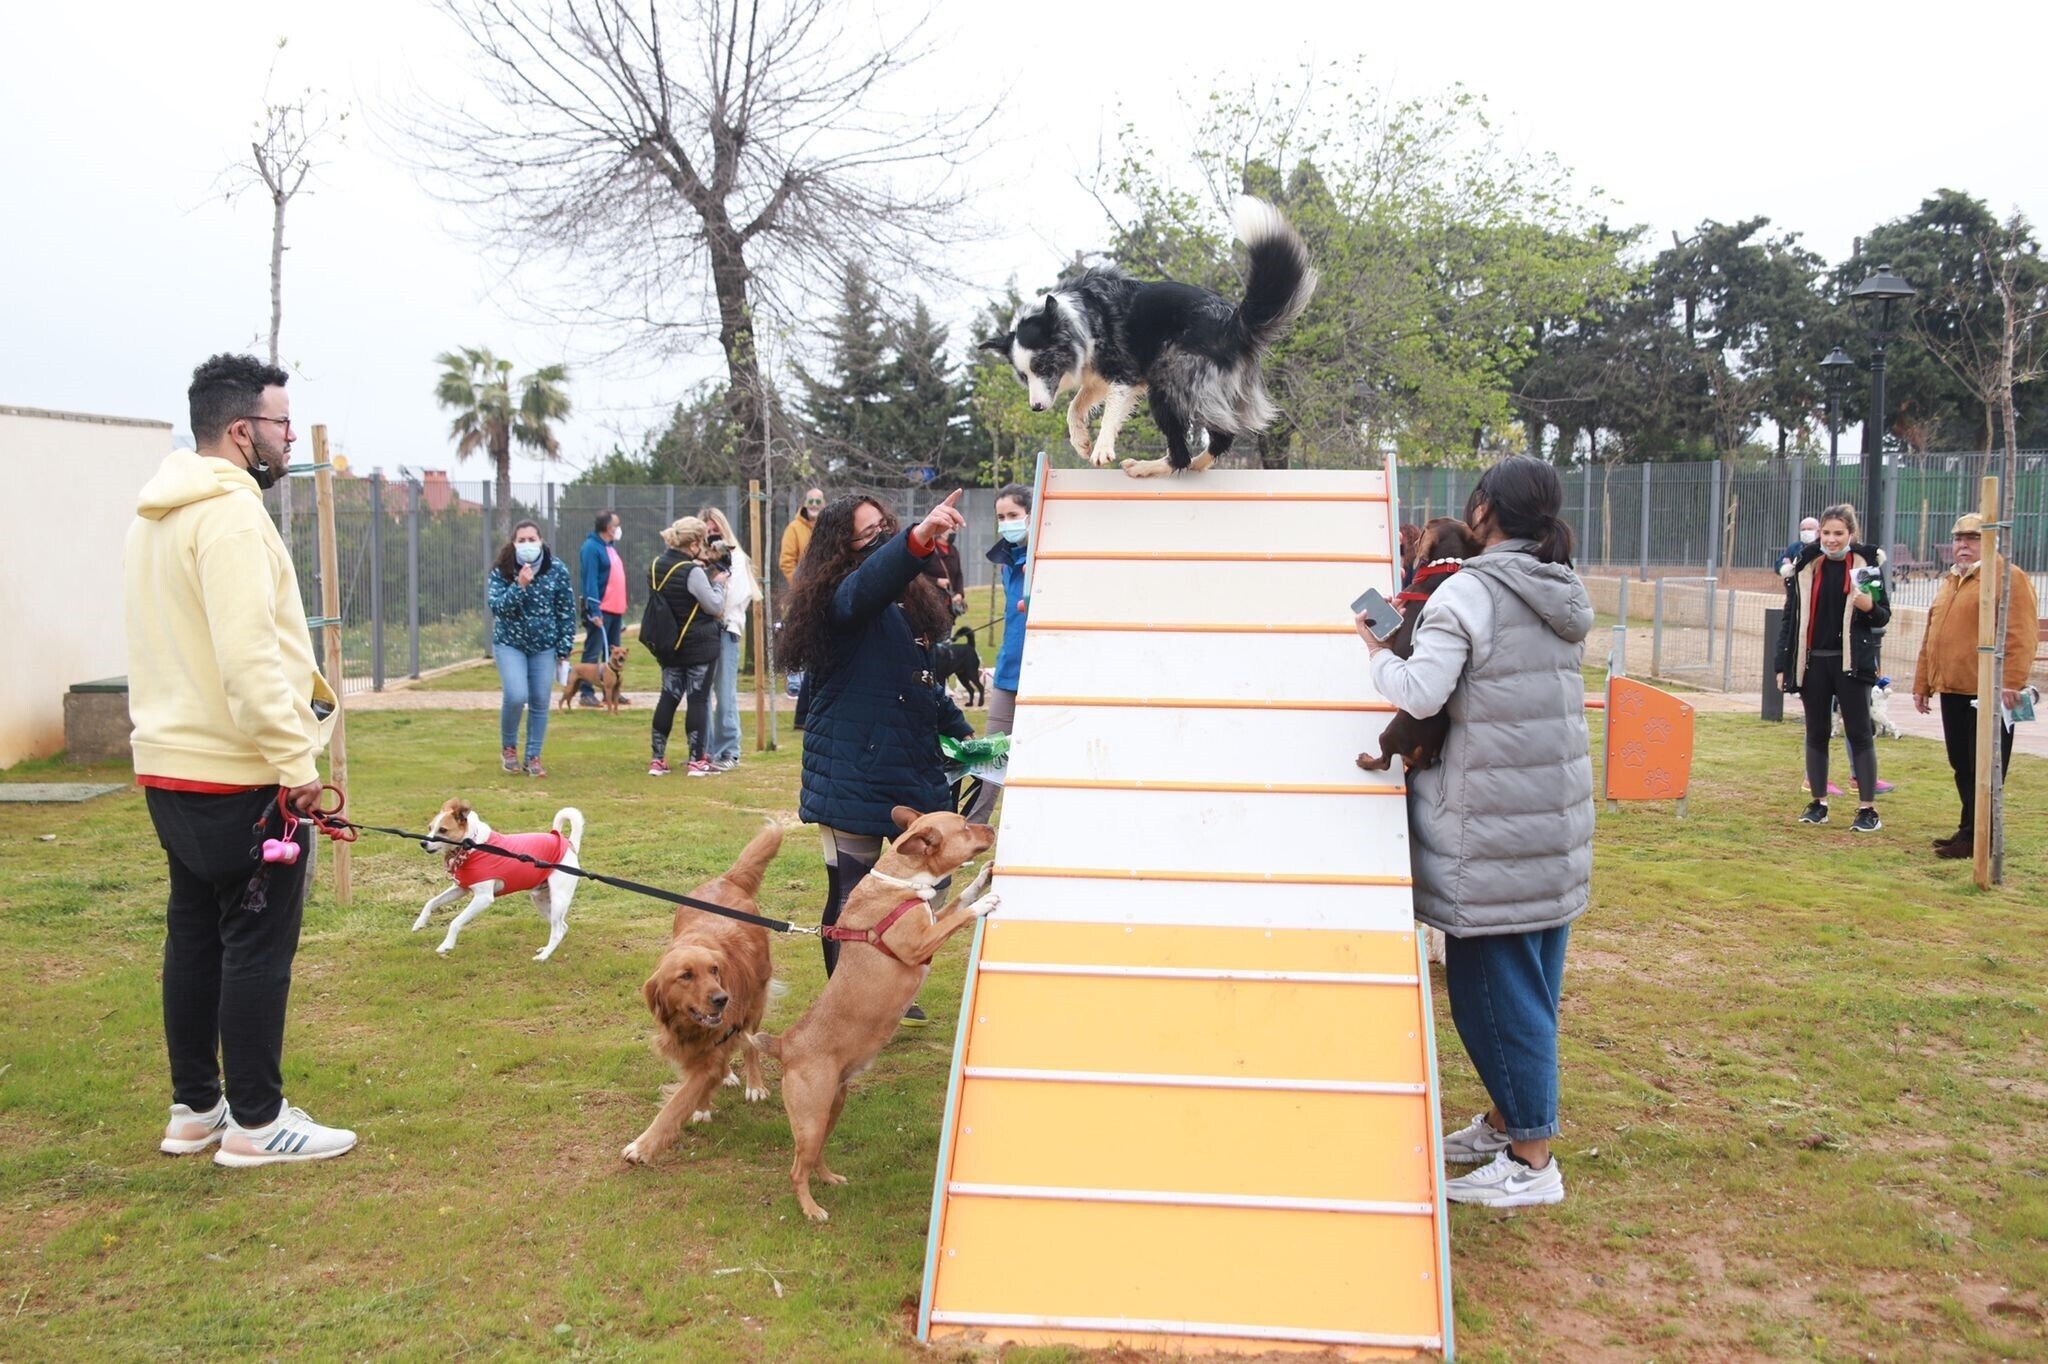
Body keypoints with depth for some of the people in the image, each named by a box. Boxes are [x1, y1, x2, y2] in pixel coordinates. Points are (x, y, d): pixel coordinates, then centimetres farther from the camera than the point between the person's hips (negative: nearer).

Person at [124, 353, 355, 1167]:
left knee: (195, 936, 15)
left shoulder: (157, 515, 15)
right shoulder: (229, 513, -17)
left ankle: (194, 1110, 24)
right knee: (258, 946, -1)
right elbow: (248, 652, -24)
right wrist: (295, 760, -22)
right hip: (239, 774, -10)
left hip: (171, 766, 10)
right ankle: (255, 1123, 7)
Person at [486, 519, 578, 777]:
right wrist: (519, 586, -29)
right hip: (509, 643, -2)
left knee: (540, 702, 2)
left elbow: (567, 610, 0)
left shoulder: (557, 570, -6)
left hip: (544, 645, 2)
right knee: (516, 696, -17)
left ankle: (533, 757, 17)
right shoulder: (501, 571, -8)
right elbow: (496, 606, -17)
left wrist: (565, 647, -2)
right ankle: (508, 747, 9)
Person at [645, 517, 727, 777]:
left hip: (668, 645, 7)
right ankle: (697, 760, 4)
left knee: (668, 697, 12)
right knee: (698, 699, 1)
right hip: (700, 645, -7)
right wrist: (718, 583, 2)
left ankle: (657, 759, 14)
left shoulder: (655, 567, 3)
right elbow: (715, 606, -14)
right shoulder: (693, 572, -19)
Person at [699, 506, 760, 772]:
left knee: (725, 695, -1)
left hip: (725, 631, -2)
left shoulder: (736, 557, 4)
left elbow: (740, 595, -4)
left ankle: (729, 752, 5)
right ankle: (704, 750, 14)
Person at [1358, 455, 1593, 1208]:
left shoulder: (1469, 592, -14)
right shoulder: (1565, 595, 11)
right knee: (1533, 977, 17)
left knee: (1494, 981, 0)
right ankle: (1509, 1119, 29)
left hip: (1494, 827, -8)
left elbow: (1422, 692, -22)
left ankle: (1531, 1160, 5)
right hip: (1559, 814, 8)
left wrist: (1378, 652, -3)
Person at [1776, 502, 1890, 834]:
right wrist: (1783, 666, 5)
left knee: (1859, 733, -1)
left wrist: (1869, 607, -20)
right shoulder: (1806, 567, 6)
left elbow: (1884, 617, 3)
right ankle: (1818, 803, 19)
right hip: (1813, 662, 3)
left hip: (1851, 663, -3)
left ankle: (1867, 809, 2)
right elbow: (1791, 618, 8)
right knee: (1816, 734, 8)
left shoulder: (1867, 564, -1)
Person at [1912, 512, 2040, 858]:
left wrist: (2011, 682, -22)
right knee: (1962, 766, 13)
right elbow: (1931, 636, 22)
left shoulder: (2007, 577, -7)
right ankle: (1970, 831, 21)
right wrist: (1922, 683, 19)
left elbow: (2022, 635, -15)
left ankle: (1975, 837, 1)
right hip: (1952, 690, 8)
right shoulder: (1949, 581, 20)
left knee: (1984, 768, -2)